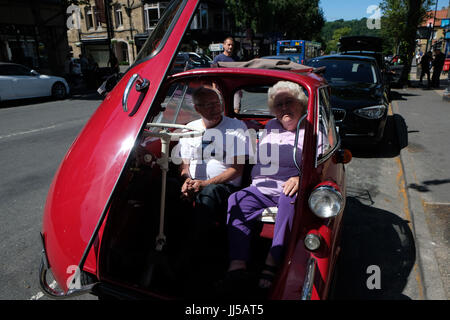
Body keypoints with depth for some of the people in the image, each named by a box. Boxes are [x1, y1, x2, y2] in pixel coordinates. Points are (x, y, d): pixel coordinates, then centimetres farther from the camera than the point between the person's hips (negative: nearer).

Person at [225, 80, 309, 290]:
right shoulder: (270, 127, 24)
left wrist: (300, 178, -22)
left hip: (291, 189, -4)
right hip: (261, 188, 5)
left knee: (290, 201, -38)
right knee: (237, 200, -23)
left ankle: (272, 262, -36)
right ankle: (237, 263, -32)